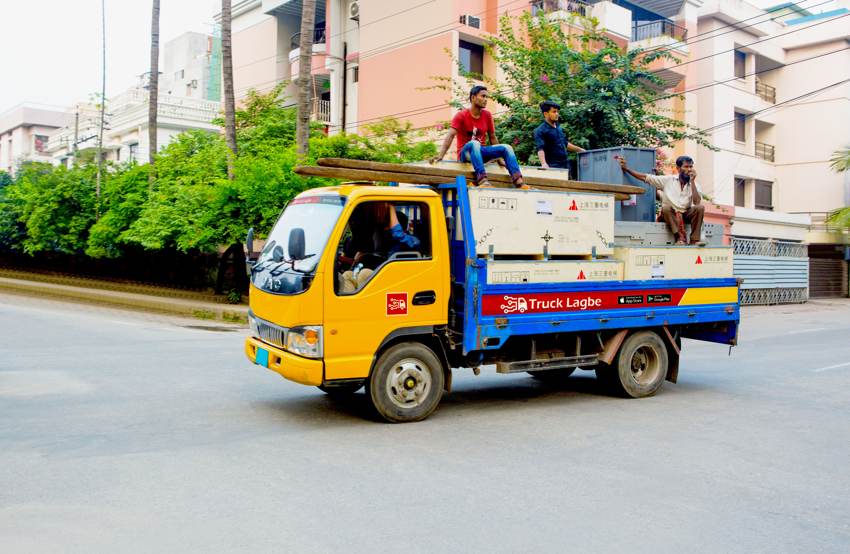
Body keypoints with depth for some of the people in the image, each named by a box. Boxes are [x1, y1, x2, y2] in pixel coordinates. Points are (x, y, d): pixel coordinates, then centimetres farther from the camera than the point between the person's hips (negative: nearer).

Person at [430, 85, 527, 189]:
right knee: (475, 143, -37)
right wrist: (441, 155, -30)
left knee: (506, 148, -15)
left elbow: (492, 137, 12)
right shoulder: (461, 115, -6)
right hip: (466, 153, -5)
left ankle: (519, 182, -32)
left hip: (480, 152, 5)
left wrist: (499, 158, 8)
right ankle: (482, 180, -55)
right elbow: (451, 136, -17)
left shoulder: (487, 115, 6)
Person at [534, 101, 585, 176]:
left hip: (565, 165, 8)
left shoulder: (559, 127, 15)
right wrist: (544, 163, -38)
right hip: (553, 167, -8)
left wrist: (579, 149, 31)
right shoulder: (540, 131, -10)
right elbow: (540, 149, -22)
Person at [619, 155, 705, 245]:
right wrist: (626, 168, -8)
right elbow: (645, 177, -1)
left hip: (686, 214, 1)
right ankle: (680, 238, -41)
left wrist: (692, 181, -17)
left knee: (700, 207, -27)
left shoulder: (694, 185, 1)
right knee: (666, 207, -34)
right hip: (670, 214, -1)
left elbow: (697, 202, -16)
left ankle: (694, 240, -29)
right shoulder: (667, 180, 0)